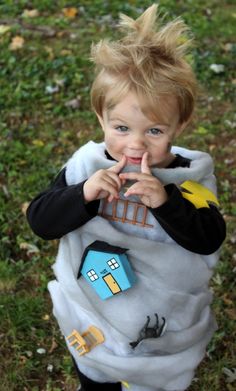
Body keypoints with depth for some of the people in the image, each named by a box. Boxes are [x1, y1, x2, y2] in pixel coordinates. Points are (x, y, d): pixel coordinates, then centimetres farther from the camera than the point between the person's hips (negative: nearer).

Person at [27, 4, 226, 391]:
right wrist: (83, 193, -37)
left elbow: (209, 240, -25)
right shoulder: (85, 166, -19)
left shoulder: (189, 177, -20)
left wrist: (165, 200, -40)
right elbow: (40, 221, -19)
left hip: (165, 329, -1)